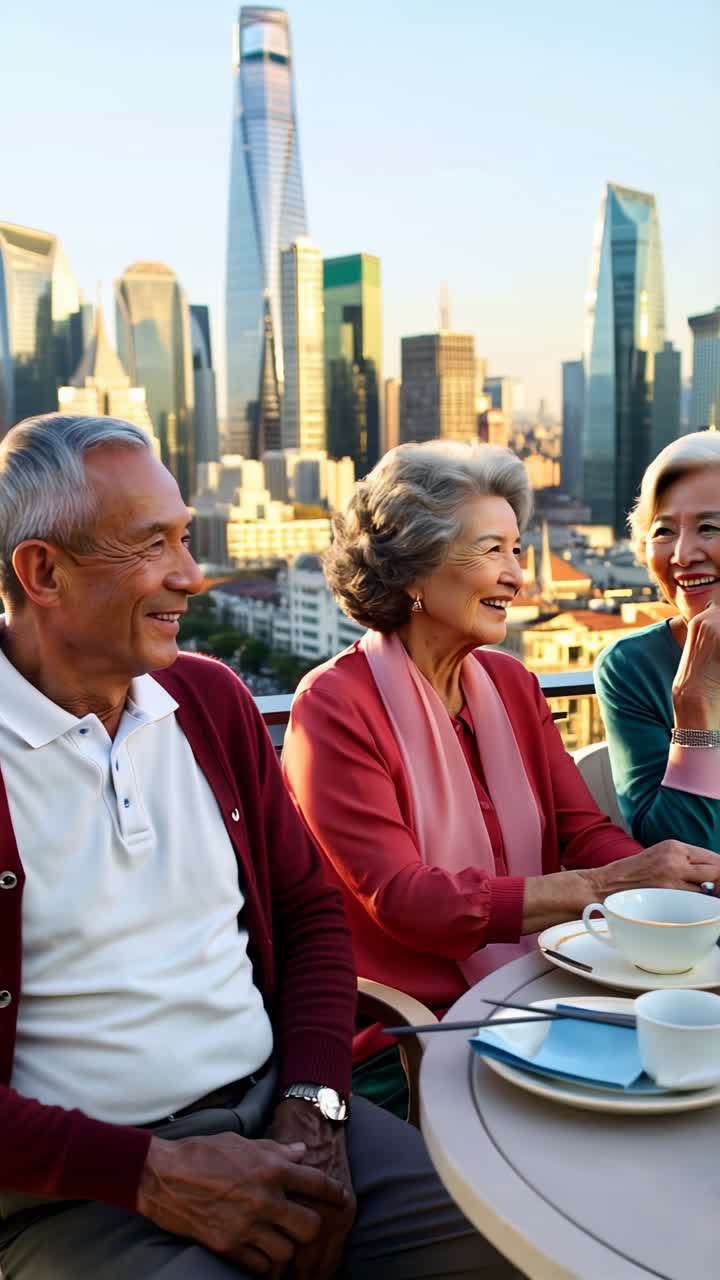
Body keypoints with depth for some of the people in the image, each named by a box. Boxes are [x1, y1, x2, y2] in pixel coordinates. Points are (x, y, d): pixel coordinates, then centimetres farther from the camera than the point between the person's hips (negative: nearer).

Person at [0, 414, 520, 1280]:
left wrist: (314, 1104, -3)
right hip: (76, 1183, -5)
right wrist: (150, 1172, -17)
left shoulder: (212, 699, 7)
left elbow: (310, 907, 11)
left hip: (275, 1116, 5)